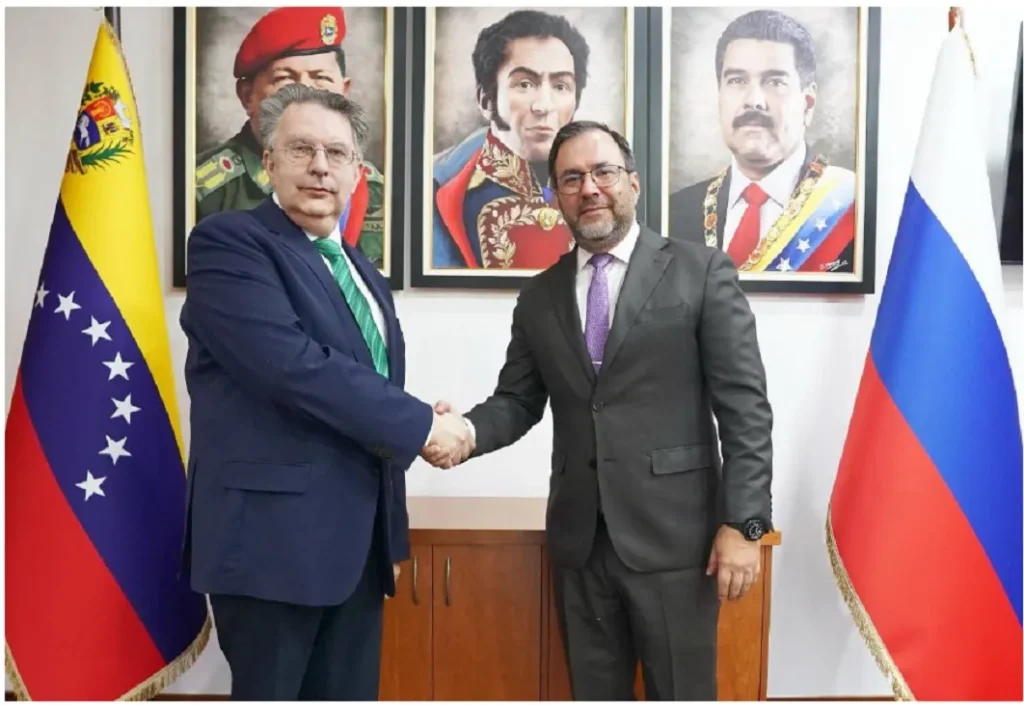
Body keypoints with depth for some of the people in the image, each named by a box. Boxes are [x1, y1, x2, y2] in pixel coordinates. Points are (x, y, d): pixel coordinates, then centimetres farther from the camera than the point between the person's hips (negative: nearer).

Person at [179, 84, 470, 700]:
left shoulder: (364, 273, 16)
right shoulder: (228, 242, -8)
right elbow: (292, 365, -23)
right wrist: (419, 423, -15)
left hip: (358, 540, 7)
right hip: (272, 534, -7)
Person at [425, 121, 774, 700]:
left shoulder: (702, 272, -4)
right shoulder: (540, 296, 9)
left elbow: (745, 406, -7)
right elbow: (518, 400, 9)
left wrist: (743, 523, -11)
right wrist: (469, 432, -13)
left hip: (672, 535, -3)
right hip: (579, 538, 4)